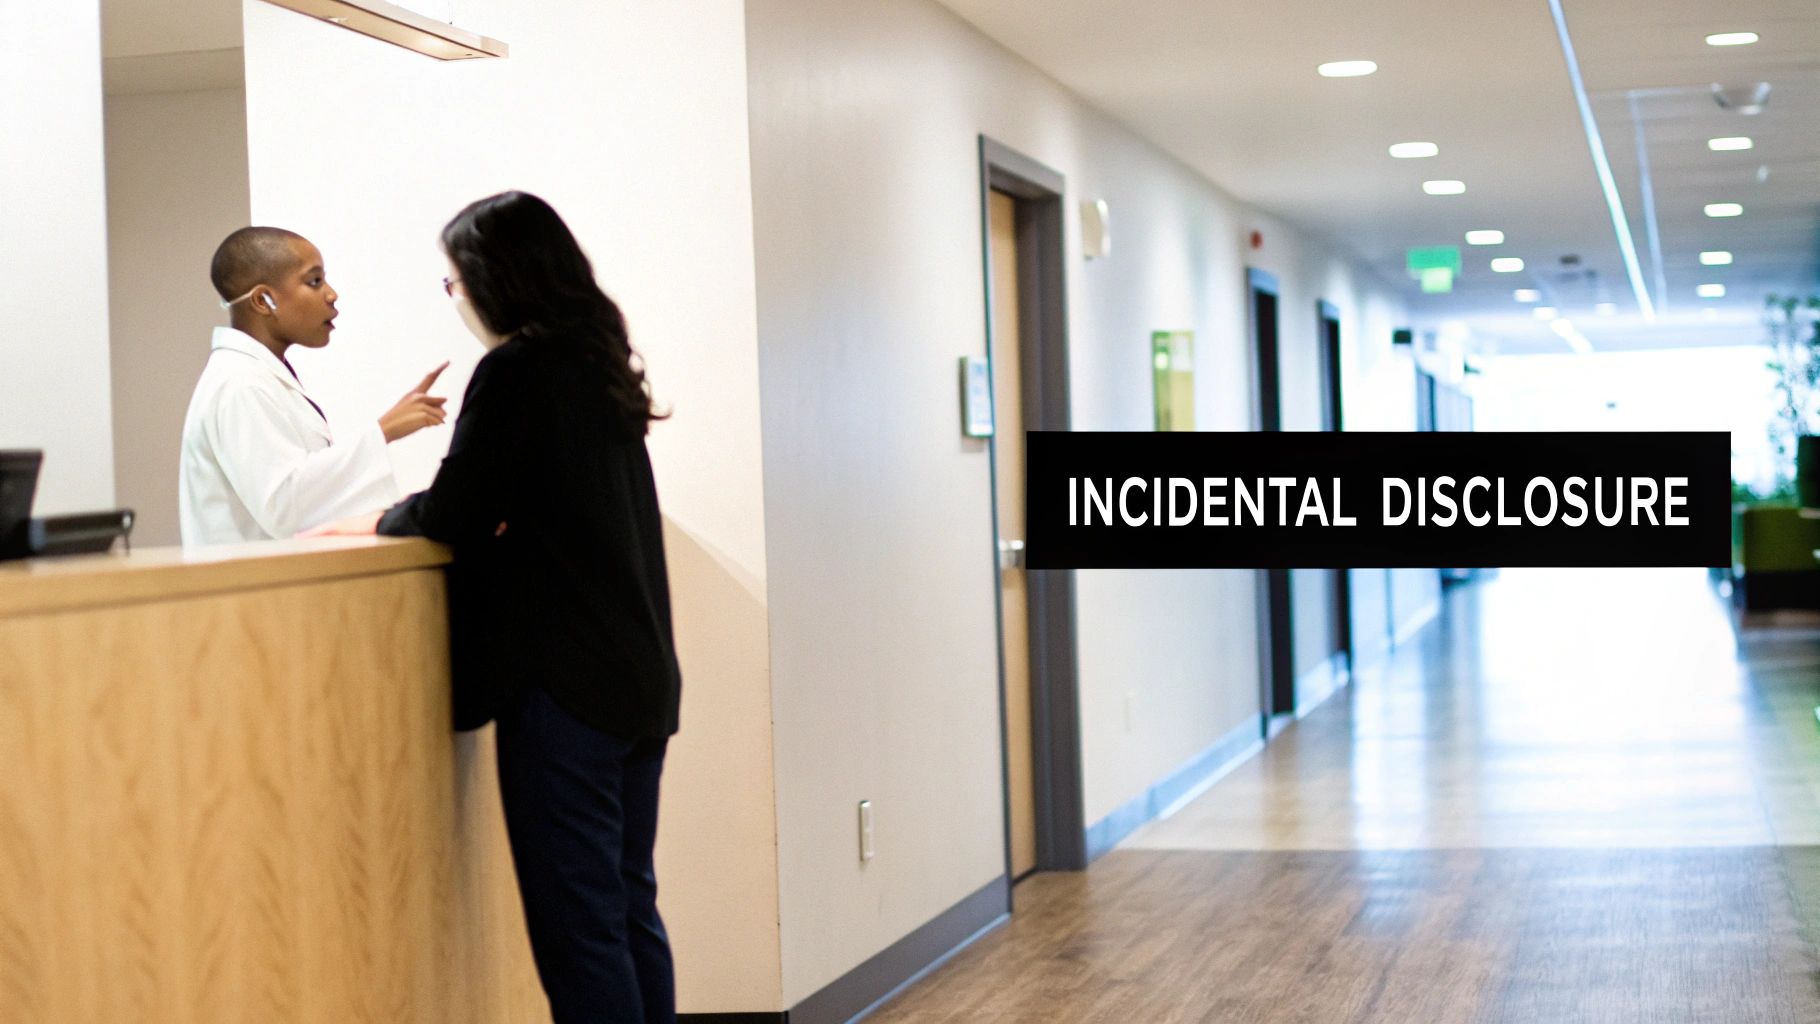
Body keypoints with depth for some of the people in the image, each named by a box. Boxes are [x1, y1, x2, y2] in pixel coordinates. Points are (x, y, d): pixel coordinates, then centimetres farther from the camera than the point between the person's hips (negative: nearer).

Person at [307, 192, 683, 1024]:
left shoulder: (516, 370, -11)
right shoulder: (601, 364, 14)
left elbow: (452, 515, -9)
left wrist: (377, 522, 10)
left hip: (563, 679, -9)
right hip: (639, 674, 9)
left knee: (576, 924, -4)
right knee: (629, 908, 14)